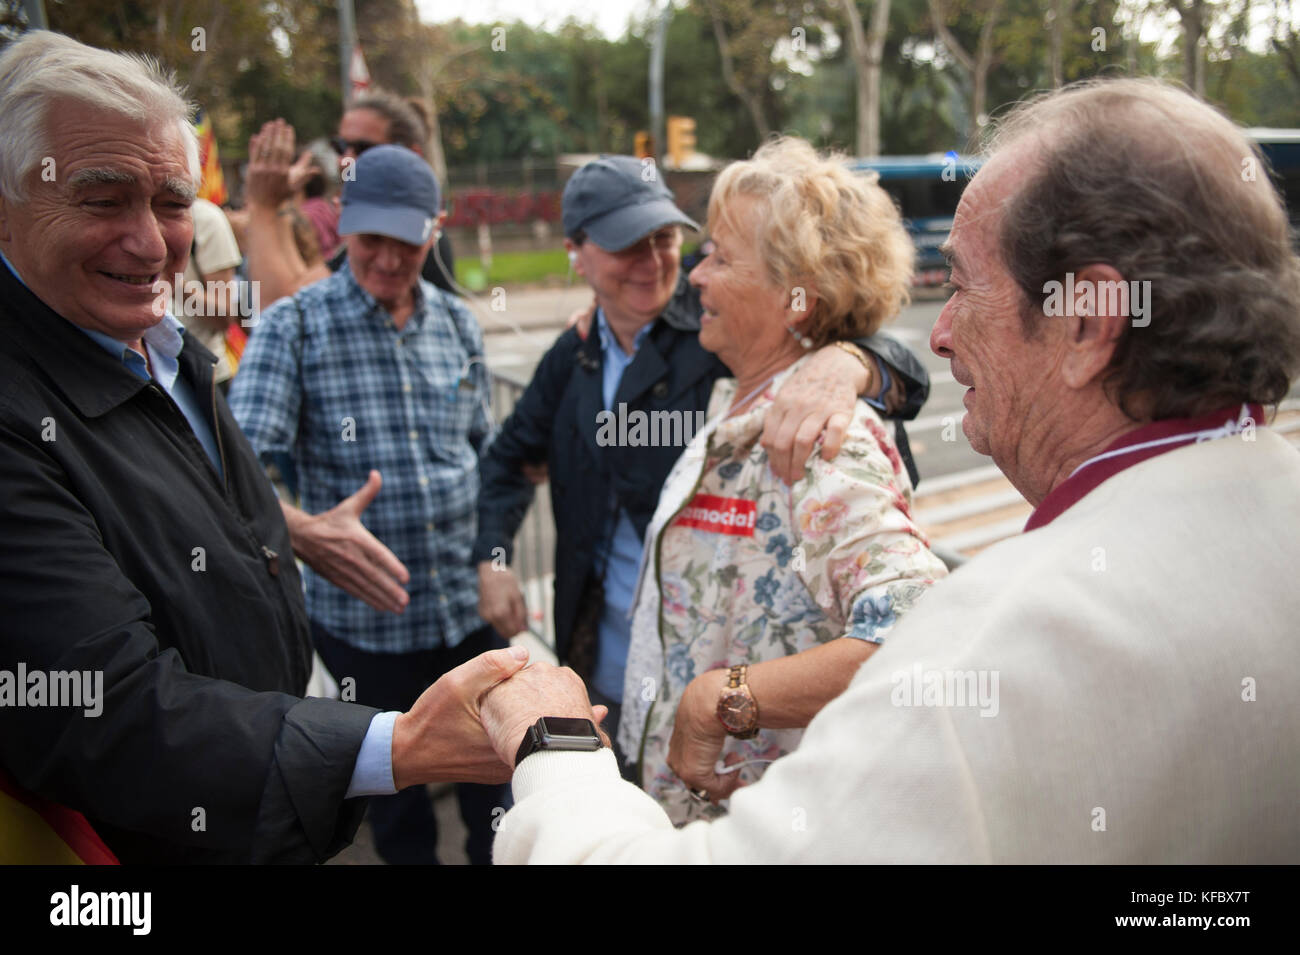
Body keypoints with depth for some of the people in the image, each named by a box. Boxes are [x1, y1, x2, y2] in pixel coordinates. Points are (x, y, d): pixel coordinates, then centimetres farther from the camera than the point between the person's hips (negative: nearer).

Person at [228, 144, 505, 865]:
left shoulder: (457, 323, 4)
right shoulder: (294, 326, -9)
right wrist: (302, 531, -39)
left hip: (471, 607, 3)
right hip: (364, 618, -3)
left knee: (496, 783, 16)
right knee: (396, 792, 17)